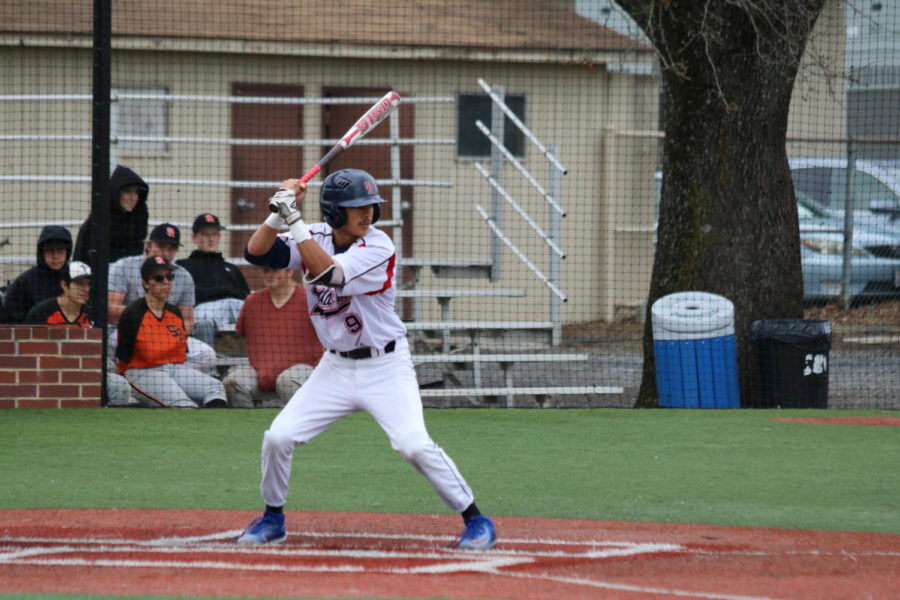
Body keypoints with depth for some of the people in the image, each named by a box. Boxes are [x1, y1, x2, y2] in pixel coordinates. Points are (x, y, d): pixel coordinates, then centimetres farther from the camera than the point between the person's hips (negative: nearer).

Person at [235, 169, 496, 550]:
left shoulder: (377, 248, -18)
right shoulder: (314, 239, -2)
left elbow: (328, 273, -32)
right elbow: (256, 252, -10)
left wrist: (295, 220, -34)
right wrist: (280, 214, -24)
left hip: (385, 366, -5)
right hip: (336, 368, 5)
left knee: (415, 445, -20)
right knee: (278, 437, -4)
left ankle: (474, 519, -6)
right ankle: (273, 519, 19)